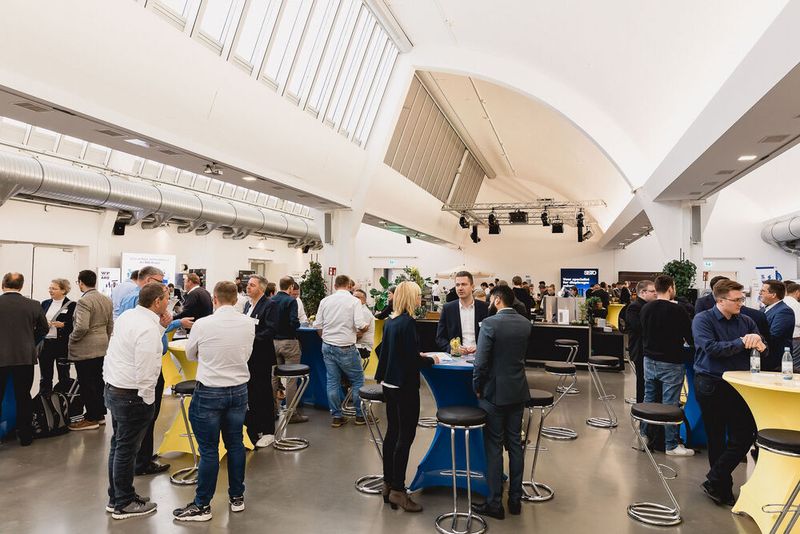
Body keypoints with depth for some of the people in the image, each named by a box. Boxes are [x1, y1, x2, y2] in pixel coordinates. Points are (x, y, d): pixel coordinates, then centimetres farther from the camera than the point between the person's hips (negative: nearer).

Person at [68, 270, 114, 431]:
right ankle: (100, 414, 23)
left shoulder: (84, 301, -17)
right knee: (98, 381, 15)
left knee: (87, 384, 0)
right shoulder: (107, 300, 8)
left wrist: (72, 339, -8)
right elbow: (110, 325, 13)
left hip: (85, 349, -8)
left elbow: (82, 327, -25)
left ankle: (91, 419, 8)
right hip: (101, 347, 8)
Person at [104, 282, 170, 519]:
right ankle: (123, 504, 18)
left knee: (118, 445, 19)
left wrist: (162, 326, 6)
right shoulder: (148, 329, -22)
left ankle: (116, 497, 33)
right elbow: (145, 372, -23)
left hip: (113, 388, 9)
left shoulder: (127, 315, 5)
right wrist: (148, 401, -12)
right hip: (131, 395, -9)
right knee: (127, 449, 4)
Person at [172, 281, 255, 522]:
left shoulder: (202, 324, -15)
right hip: (239, 390, 4)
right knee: (235, 443, 15)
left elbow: (190, 355, 4)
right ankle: (237, 497, 28)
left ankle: (202, 506, 16)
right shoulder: (248, 324, -5)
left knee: (209, 449, 4)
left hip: (209, 392, -4)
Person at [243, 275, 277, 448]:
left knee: (263, 394, 2)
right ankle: (252, 428, 29)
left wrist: (252, 339, -23)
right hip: (247, 355, 8)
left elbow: (270, 331, -20)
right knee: (250, 393, 15)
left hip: (261, 357, -8)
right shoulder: (248, 305, 13)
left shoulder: (269, 305, -13)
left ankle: (268, 433, 13)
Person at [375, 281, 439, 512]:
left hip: (390, 384, 9)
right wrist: (431, 360, -4)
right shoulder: (408, 322, -19)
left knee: (392, 433, 15)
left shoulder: (389, 321, 7)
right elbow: (413, 359, -21)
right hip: (405, 385, -9)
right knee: (406, 436, 0)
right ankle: (397, 490, 8)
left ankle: (388, 484, 25)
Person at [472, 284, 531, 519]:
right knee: (515, 444, 14)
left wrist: (477, 388, -3)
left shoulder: (490, 323, -17)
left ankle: (495, 503, 12)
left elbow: (481, 361, -19)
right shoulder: (526, 323, 2)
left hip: (494, 392, -6)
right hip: (518, 392, 6)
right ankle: (515, 499, 24)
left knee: (494, 447, 4)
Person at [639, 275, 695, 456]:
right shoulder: (677, 310, -15)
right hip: (671, 363, -6)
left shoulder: (645, 309, 2)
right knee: (670, 403, 1)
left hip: (649, 360, 6)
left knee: (649, 398, 17)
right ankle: (671, 445, 8)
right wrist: (681, 341, 12)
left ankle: (644, 435, 28)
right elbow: (691, 338, -8)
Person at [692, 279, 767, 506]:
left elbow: (765, 351, 5)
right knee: (716, 439, 6)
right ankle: (723, 488, 21)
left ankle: (715, 482, 8)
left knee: (745, 435, -3)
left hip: (738, 385, 4)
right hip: (711, 385, -4)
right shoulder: (703, 320, -5)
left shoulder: (747, 322, 9)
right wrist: (742, 343, -18)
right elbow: (711, 348, -20)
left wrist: (759, 346, -18)